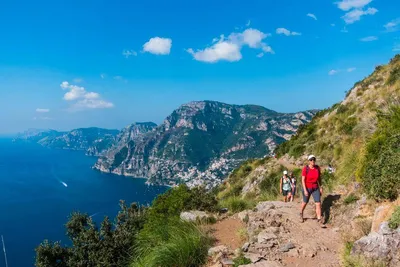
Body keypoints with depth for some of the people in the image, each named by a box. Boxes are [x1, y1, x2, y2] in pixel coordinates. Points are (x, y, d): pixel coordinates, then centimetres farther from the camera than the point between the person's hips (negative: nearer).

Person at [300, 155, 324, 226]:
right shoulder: (305, 168, -18)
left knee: (318, 204, -7)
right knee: (305, 202, 16)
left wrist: (321, 188, 5)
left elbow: (319, 178, 6)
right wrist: (305, 190, -22)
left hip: (315, 188, 3)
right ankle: (301, 214, 44)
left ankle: (319, 220, -2)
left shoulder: (317, 168, -6)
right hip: (307, 188, -3)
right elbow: (303, 180, -18)